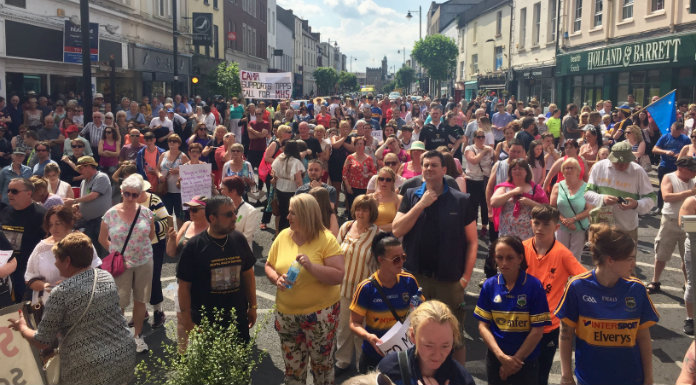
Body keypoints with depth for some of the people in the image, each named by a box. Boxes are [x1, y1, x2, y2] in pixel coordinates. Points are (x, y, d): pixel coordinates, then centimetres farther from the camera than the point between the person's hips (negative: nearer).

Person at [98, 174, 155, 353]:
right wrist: (116, 252, 0)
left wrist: (140, 247, 6)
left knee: (140, 300, 12)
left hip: (144, 263, 2)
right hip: (121, 265, -2)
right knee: (119, 302, 3)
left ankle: (138, 335, 28)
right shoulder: (111, 214, -6)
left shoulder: (146, 212, -3)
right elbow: (102, 239, 5)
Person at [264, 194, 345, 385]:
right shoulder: (283, 236, 0)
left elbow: (338, 276, -18)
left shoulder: (326, 239, -13)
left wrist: (311, 266, -27)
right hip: (286, 313, 4)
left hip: (320, 312, -4)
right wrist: (276, 279, -10)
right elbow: (269, 266, 10)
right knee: (292, 366, 16)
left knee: (322, 362, 14)